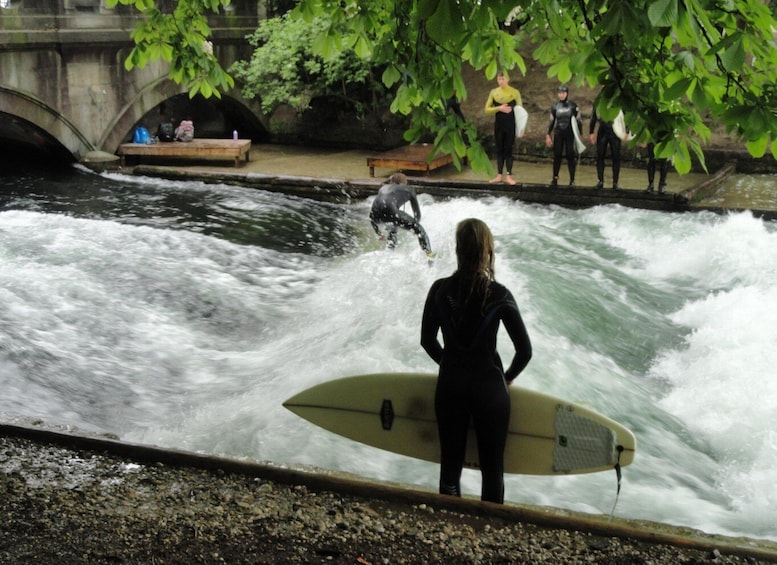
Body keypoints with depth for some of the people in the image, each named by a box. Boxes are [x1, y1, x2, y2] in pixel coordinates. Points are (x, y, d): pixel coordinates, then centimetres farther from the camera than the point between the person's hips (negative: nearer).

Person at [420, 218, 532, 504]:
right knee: (492, 468, 10)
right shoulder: (499, 295, -13)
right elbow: (525, 350, -9)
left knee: (450, 463, 16)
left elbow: (427, 341, 4)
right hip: (489, 387, -2)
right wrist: (506, 378, 8)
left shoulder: (440, 290, -6)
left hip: (449, 386, 3)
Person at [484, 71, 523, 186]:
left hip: (510, 125, -2)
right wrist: (499, 108, -16)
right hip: (498, 125, 2)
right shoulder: (493, 92, 2)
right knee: (499, 150, 7)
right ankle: (499, 175, 10)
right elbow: (487, 110, 1)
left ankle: (509, 176, 2)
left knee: (508, 150, 0)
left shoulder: (515, 93, -3)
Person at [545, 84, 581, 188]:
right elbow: (551, 121, 11)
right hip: (558, 134, 2)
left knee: (570, 156, -3)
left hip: (570, 134, -2)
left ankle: (572, 180, 2)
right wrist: (548, 135, 8)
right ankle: (555, 179, 7)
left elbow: (578, 120, 3)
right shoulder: (555, 106, 5)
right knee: (557, 156, 1)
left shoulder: (573, 106, -2)